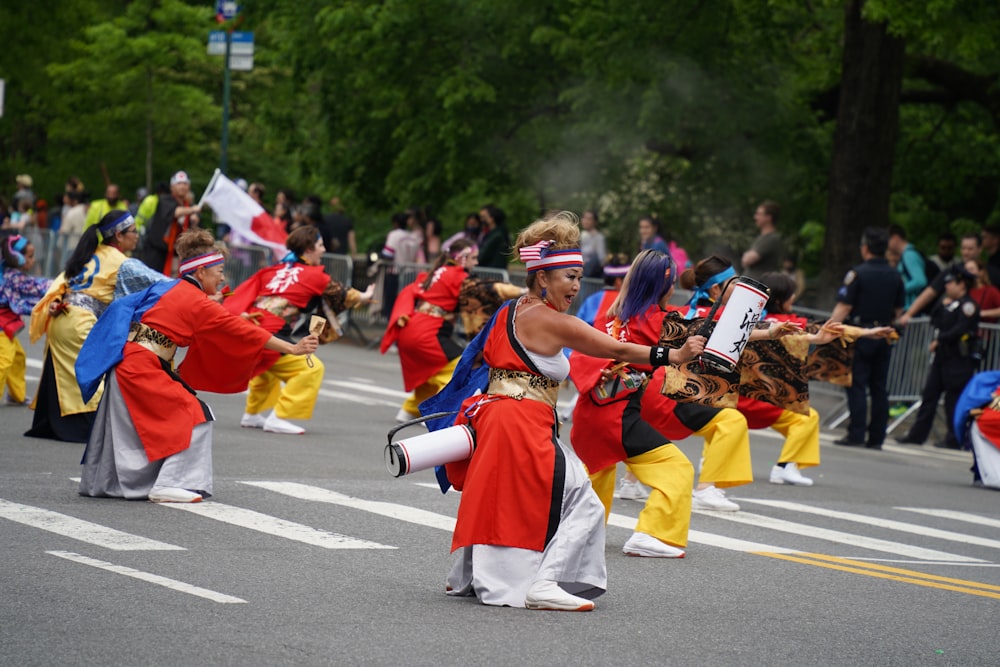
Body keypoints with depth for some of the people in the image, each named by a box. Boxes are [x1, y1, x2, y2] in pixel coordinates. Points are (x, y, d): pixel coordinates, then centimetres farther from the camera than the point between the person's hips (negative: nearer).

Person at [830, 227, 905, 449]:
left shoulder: (858, 274, -11)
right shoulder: (895, 276, 6)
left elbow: (844, 307, -15)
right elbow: (898, 310, 12)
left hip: (861, 335, -5)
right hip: (884, 337, 5)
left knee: (857, 385, -3)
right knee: (879, 387, 8)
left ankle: (856, 435, -7)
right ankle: (876, 437, 9)